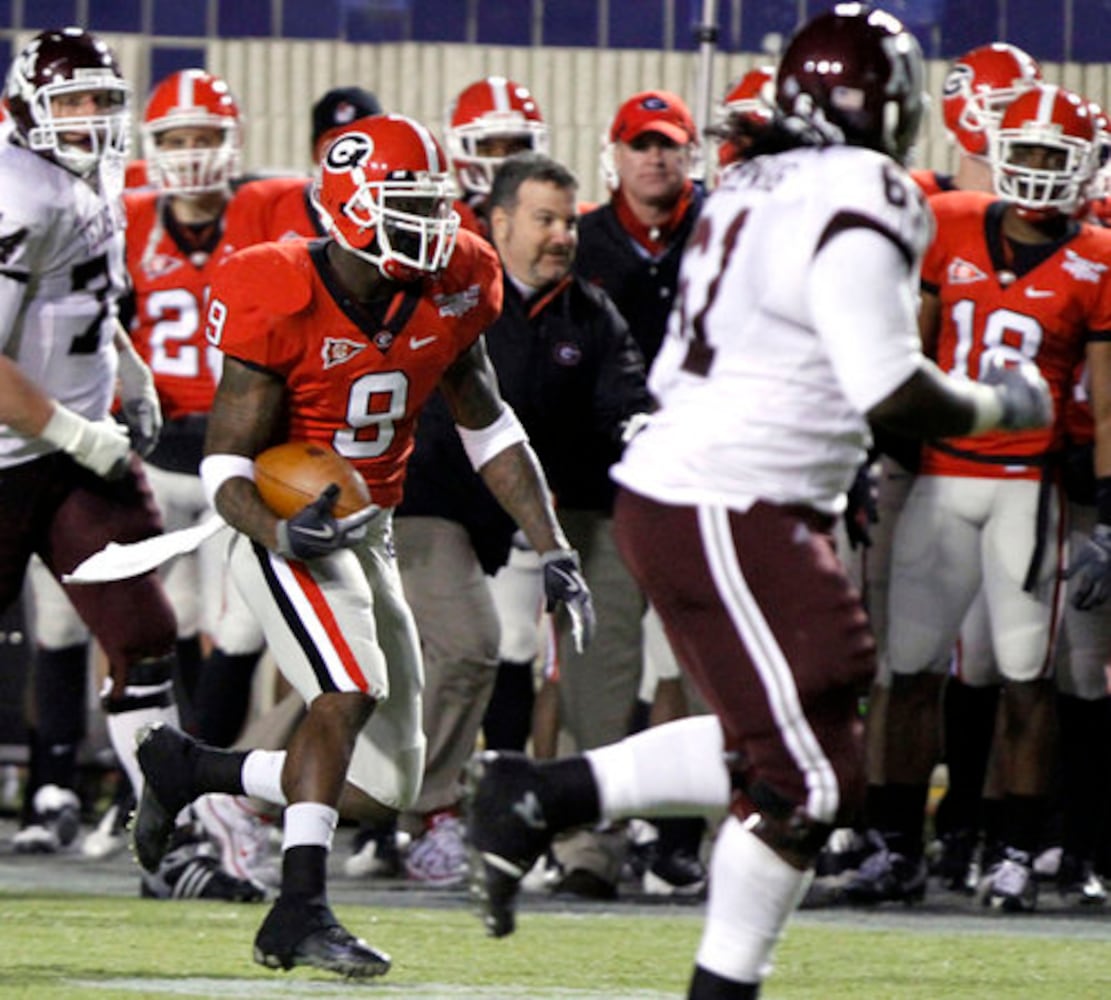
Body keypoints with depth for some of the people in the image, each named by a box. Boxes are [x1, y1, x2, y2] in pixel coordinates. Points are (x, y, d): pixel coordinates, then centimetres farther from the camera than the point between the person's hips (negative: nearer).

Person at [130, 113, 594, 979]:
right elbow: (227, 460, -18)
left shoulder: (447, 295, -3)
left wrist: (553, 550, 5)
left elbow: (489, 428, 11)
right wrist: (280, 532, -38)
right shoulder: (282, 303, -20)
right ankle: (301, 912, -28)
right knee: (353, 688, -31)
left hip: (370, 532, 7)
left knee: (387, 784, 5)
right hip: (285, 524, -7)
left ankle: (187, 768, 22)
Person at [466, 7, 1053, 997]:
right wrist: (998, 404, -2)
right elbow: (892, 391, -19)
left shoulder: (751, 192, 13)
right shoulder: (858, 206, -15)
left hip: (666, 486, 9)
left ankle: (541, 794, 14)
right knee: (806, 775, -2)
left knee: (774, 738, 17)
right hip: (733, 517, -9)